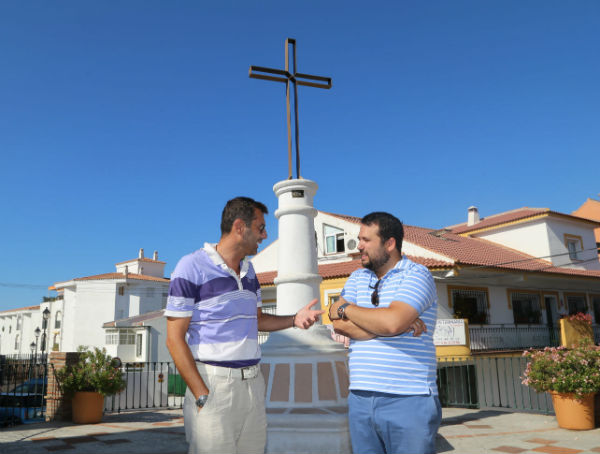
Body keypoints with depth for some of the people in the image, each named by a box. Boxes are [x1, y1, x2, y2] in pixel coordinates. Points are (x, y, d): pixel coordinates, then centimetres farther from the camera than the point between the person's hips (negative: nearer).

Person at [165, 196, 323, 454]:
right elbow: (175, 339, -11)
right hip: (214, 384, -6)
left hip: (253, 383, 7)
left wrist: (294, 319, 4)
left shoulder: (249, 270, 13)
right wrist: (202, 396, -17)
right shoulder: (192, 267, -9)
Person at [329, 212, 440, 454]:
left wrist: (346, 308, -7)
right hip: (360, 400, 5)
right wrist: (401, 326, -12)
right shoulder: (357, 278, 12)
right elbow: (340, 325, -4)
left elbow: (392, 322, -23)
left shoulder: (417, 275, -5)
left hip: (408, 401, -5)